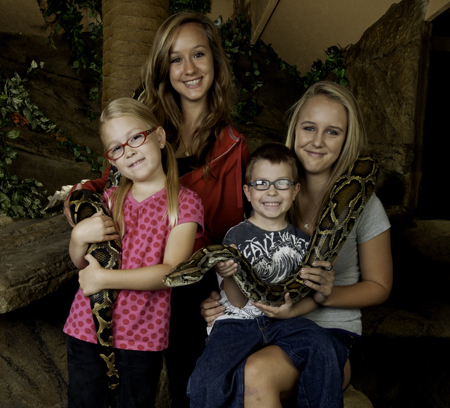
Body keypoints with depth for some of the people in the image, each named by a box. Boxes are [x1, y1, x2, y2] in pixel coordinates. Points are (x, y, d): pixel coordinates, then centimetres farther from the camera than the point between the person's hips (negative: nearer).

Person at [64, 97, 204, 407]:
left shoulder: (184, 202, -8)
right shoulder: (110, 199, 5)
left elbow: (173, 271, -17)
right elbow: (81, 263, 11)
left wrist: (104, 278, -20)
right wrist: (78, 238, -11)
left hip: (143, 336, -3)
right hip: (86, 326, 4)